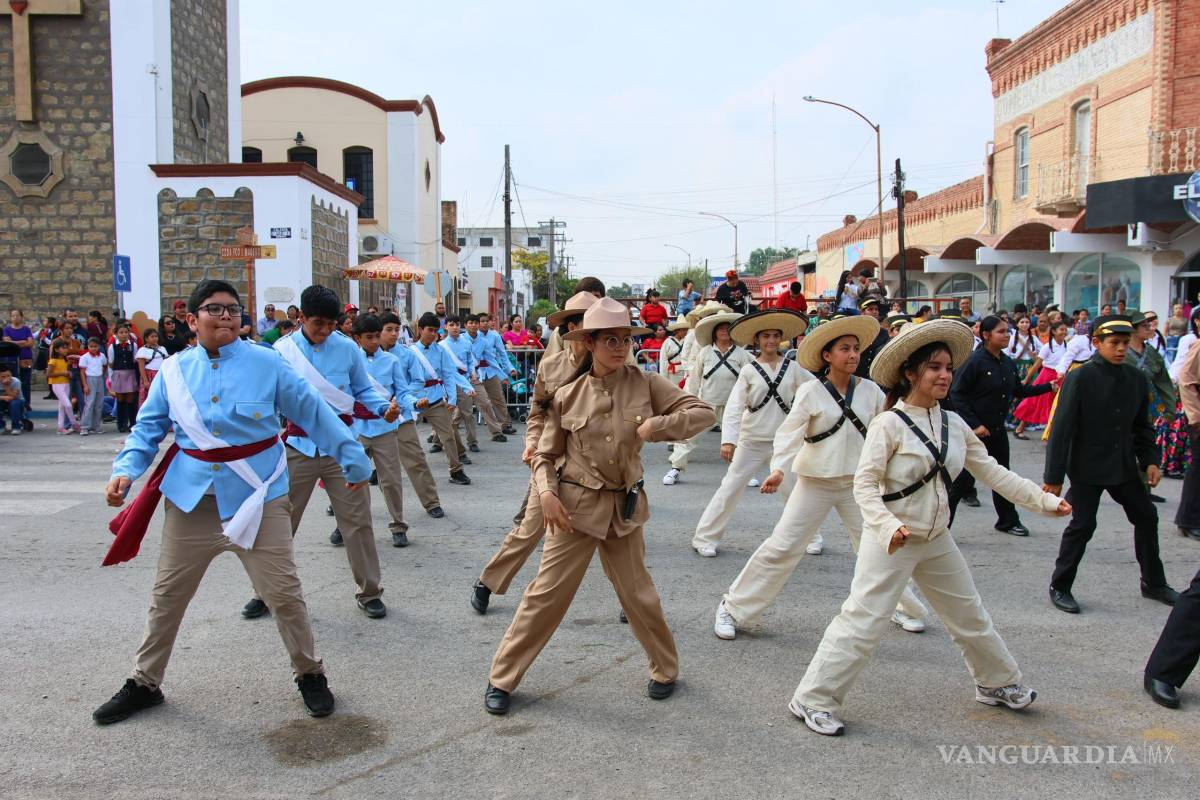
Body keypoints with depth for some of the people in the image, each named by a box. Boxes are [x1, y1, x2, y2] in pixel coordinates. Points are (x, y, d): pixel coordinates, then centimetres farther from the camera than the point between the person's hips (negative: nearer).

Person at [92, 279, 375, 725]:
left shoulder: (266, 365, -6)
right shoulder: (174, 371, 2)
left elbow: (315, 413, -2)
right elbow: (148, 429, 9)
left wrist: (353, 460, 1)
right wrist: (126, 470, -8)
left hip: (257, 500, -3)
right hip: (192, 501, 3)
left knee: (283, 593, 0)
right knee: (167, 596, 15)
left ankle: (310, 675, 21)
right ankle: (145, 684, 35)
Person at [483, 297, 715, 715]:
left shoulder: (645, 384, -5)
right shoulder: (567, 395, -5)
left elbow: (704, 412, -5)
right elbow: (546, 453, 4)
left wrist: (656, 425, -17)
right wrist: (546, 492, -14)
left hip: (624, 506, 1)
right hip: (575, 505, -1)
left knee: (638, 594, 12)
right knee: (547, 592, 2)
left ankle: (665, 669, 35)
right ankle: (502, 678, 16)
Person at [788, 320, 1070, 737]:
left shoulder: (955, 425, 4)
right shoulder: (889, 424, -15)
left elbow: (992, 472, 10)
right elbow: (864, 484, -19)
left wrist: (1044, 499, 6)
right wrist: (888, 526, -33)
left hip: (936, 540, 7)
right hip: (891, 541, -7)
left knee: (969, 615, 21)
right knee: (864, 620, -9)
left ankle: (997, 683, 44)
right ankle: (814, 699, 2)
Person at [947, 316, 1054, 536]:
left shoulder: (1007, 363, 6)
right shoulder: (975, 361, -16)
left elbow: (1020, 390, 18)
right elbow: (957, 394, -18)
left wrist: (1049, 387, 9)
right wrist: (974, 425, -21)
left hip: (997, 430, 7)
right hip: (975, 430, -7)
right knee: (963, 480, -5)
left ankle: (1008, 521, 35)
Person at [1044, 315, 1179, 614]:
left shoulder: (1135, 377, 2)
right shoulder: (1080, 378, -15)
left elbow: (1142, 425, 15)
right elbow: (1061, 429, -16)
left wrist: (1150, 460, 5)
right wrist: (1054, 477, -18)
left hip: (1124, 466, 6)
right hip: (1087, 467, -6)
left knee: (1146, 517, 14)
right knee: (1082, 525, -5)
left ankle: (1154, 583, 32)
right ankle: (1059, 587, 11)